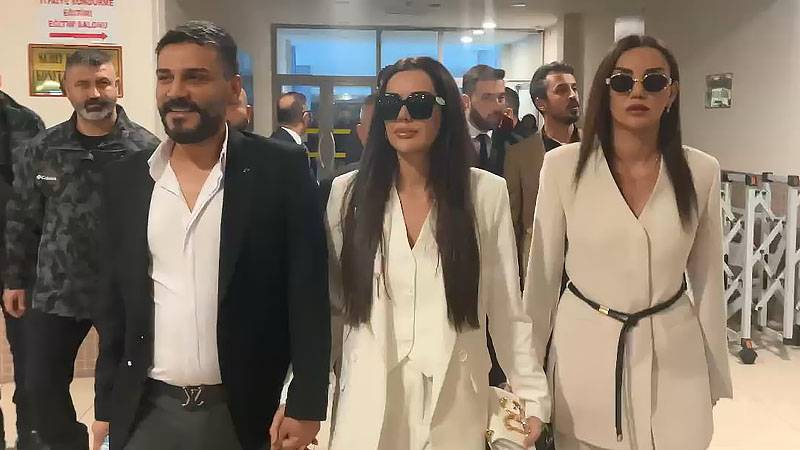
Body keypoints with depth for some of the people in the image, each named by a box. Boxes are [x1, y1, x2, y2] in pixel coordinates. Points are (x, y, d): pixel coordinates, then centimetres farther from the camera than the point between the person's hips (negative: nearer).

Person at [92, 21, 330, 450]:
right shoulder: (125, 178, 2)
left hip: (246, 411, -2)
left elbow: (308, 293, -8)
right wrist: (106, 406, 9)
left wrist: (306, 404, -9)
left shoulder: (280, 169, -9)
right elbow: (115, 298, 8)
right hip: (147, 412, 3)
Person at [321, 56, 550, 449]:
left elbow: (507, 307, -1)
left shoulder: (486, 193, -5)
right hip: (367, 398, 1)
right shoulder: (347, 192, -2)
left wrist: (532, 394, 0)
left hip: (454, 398, 0)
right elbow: (330, 305, 1)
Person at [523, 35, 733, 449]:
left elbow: (707, 277, 4)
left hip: (672, 352, 1)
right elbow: (542, 270, -2)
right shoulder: (564, 165, -9)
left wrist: (717, 372, 10)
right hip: (584, 347, -1)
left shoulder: (701, 171, -5)